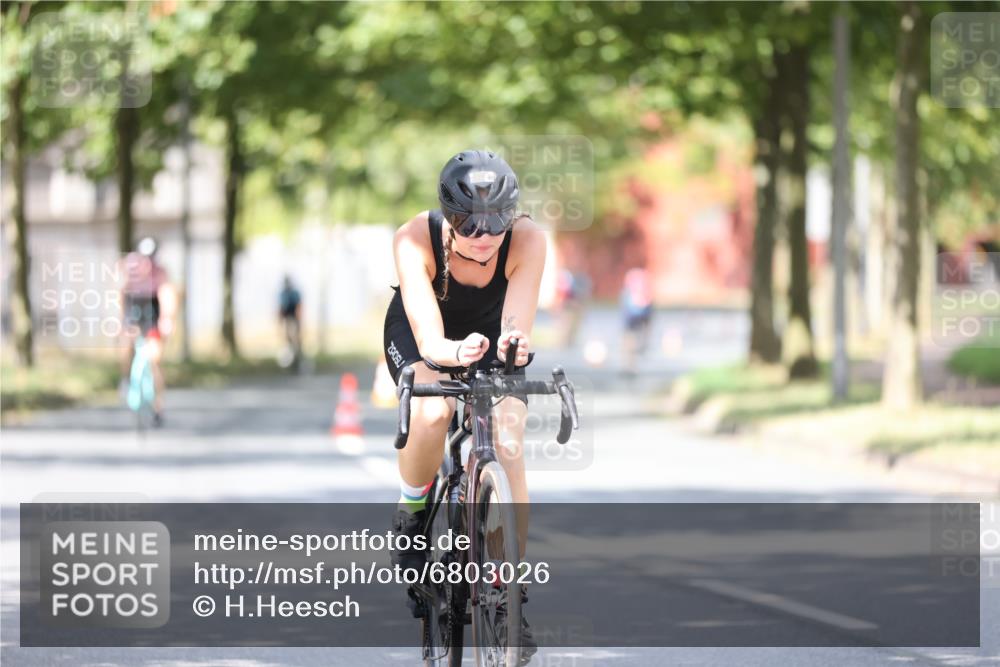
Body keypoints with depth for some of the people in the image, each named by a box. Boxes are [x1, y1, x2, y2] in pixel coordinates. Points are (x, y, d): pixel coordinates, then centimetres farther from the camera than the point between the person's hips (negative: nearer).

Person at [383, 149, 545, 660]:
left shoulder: (527, 240, -33)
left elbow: (516, 328, -40)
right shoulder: (415, 239, -35)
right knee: (432, 413, -33)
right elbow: (429, 339, -42)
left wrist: (514, 346, -63)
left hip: (490, 335, 1)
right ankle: (412, 512, -3)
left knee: (508, 449, -17)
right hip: (418, 336, -1)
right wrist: (456, 352, -64)